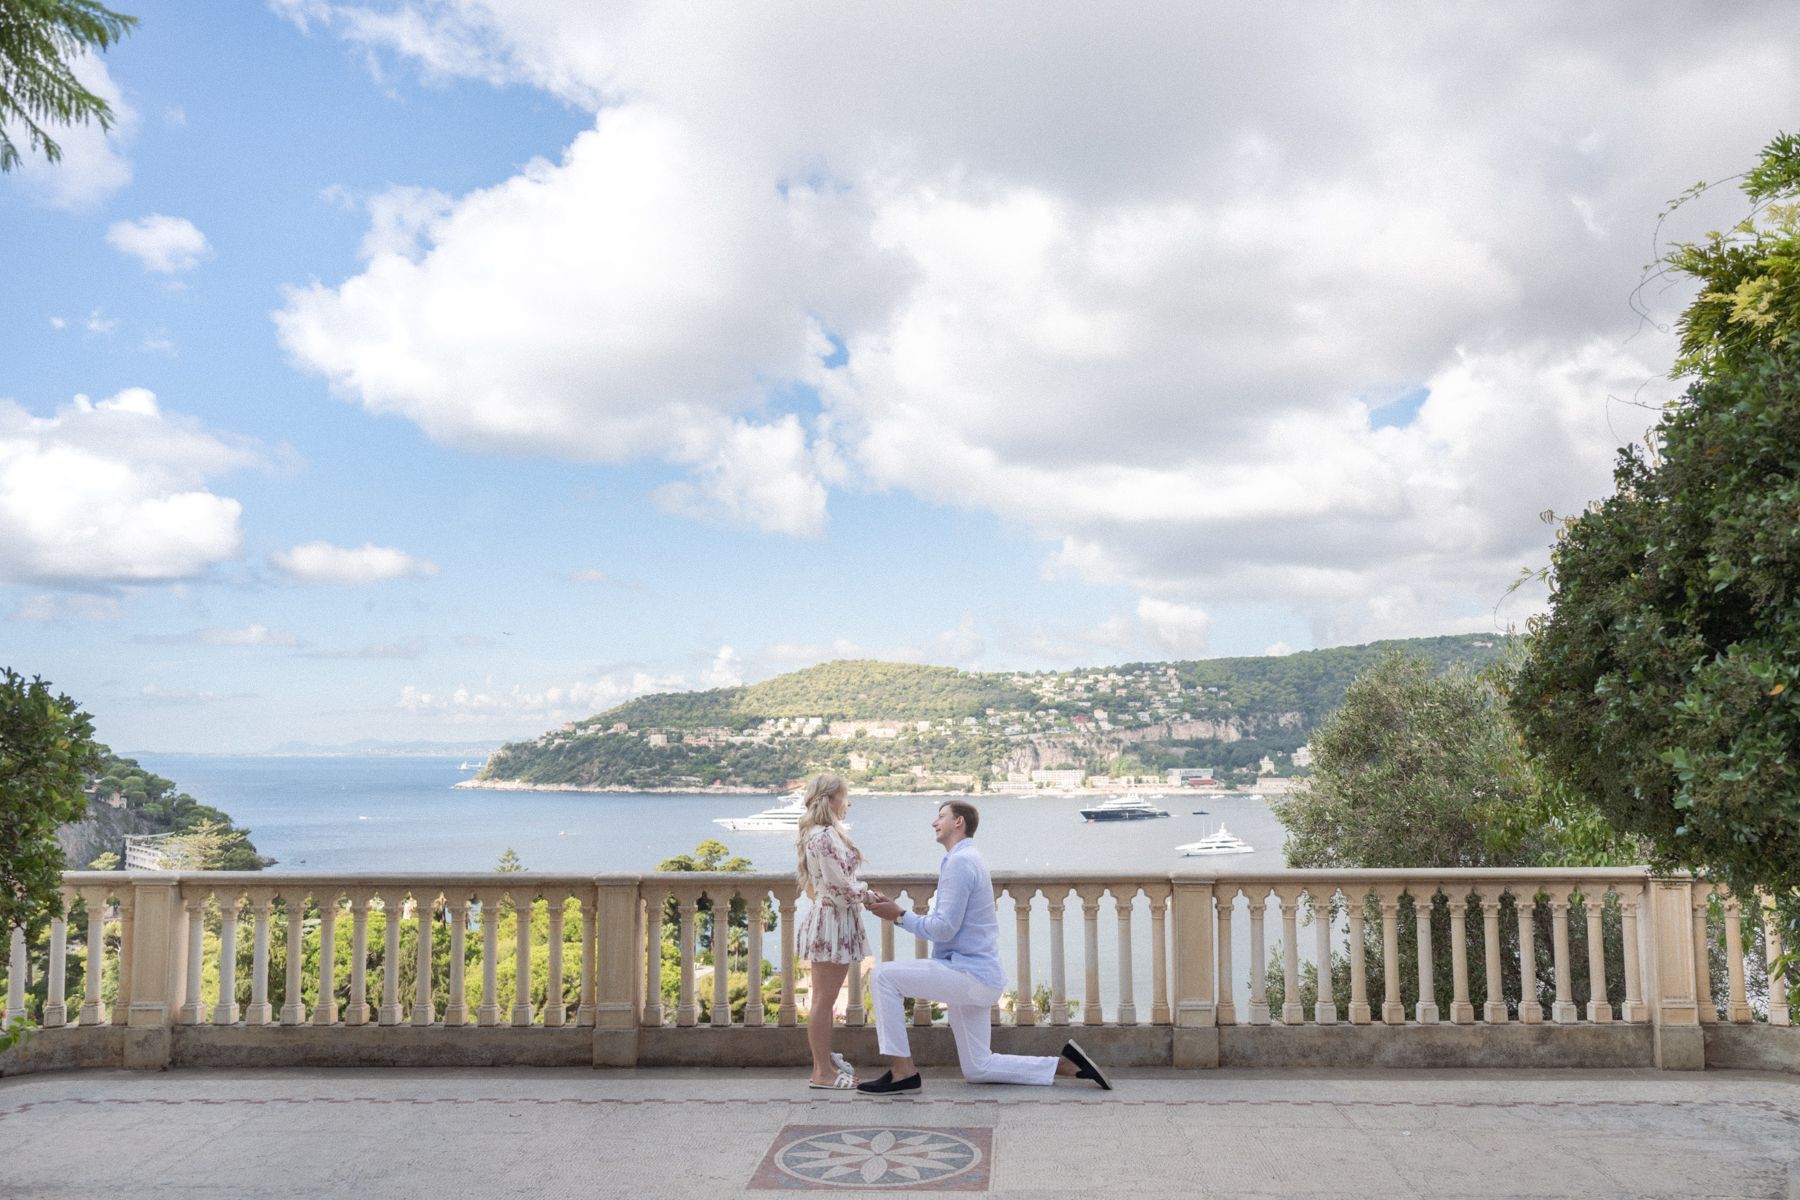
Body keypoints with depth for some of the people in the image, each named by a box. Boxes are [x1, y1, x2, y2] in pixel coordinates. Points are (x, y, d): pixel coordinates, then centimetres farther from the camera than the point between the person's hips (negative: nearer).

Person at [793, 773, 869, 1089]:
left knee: (824, 1000, 18)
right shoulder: (826, 836, -20)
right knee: (824, 1001, -3)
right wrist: (867, 895, -6)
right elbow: (839, 885, -23)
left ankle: (824, 1061, 28)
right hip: (833, 923, -11)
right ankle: (823, 1072, 4)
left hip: (828, 919, 11)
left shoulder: (814, 833, 13)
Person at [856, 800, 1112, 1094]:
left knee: (883, 976, -14)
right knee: (978, 1070, 13)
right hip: (975, 975, 10)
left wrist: (899, 915, -10)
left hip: (969, 973, -10)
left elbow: (944, 928, -20)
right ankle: (1066, 1064, 14)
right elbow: (946, 925, 19)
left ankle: (902, 1072, -12)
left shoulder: (960, 861, -13)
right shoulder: (967, 859, 19)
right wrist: (895, 910, 10)